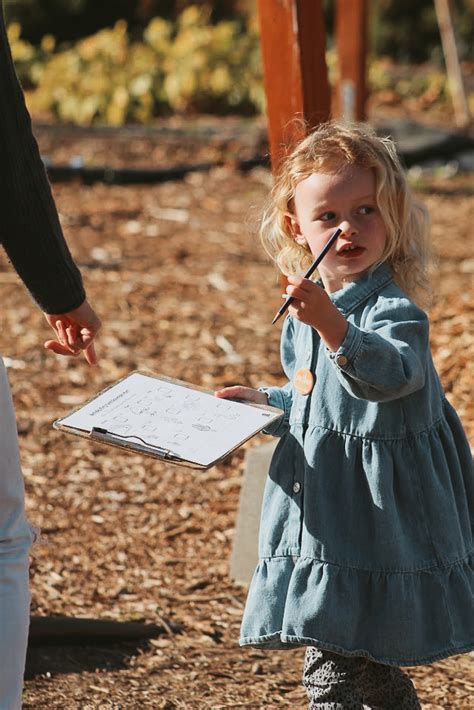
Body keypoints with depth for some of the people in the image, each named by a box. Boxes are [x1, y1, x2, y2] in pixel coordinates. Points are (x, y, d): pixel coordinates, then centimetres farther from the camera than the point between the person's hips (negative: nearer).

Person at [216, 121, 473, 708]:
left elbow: (394, 374, -41)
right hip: (321, 512, 9)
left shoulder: (392, 309, -18)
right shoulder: (308, 307, 8)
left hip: (372, 519, -9)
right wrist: (266, 404, 13)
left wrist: (332, 326, -53)